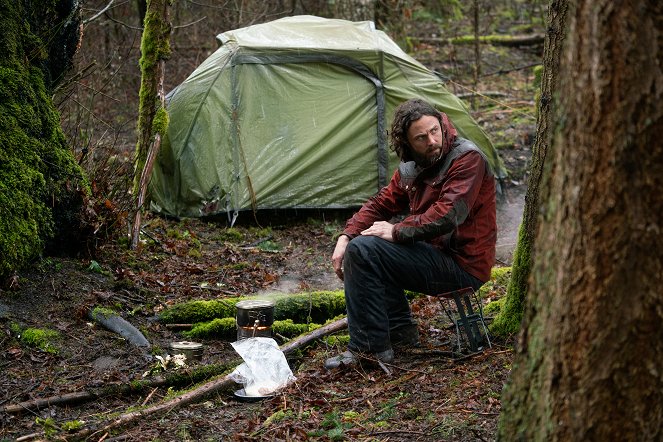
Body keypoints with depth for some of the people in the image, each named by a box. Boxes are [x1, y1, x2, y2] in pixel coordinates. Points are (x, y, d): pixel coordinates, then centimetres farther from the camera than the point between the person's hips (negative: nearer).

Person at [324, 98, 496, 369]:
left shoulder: (468, 159, -16)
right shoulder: (412, 167, 9)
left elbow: (445, 217, -26)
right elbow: (381, 204, 15)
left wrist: (397, 231, -17)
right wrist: (346, 237, 0)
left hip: (463, 267, -9)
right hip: (435, 253, 9)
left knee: (363, 250, -17)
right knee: (357, 243, 15)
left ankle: (369, 347, -10)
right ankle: (400, 330, 13)